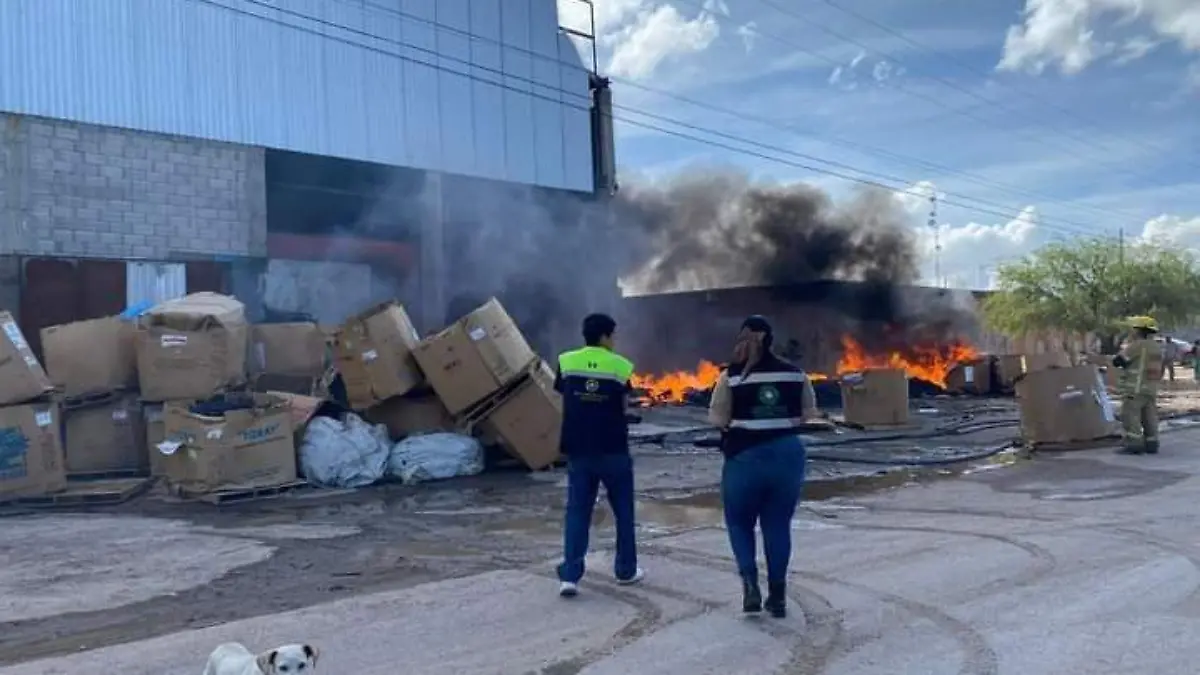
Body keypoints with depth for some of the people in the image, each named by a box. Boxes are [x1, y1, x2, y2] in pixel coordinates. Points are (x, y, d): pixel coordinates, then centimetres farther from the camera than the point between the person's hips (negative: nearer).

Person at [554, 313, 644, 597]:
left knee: (576, 512, 5)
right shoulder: (621, 366, -5)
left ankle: (569, 576, -5)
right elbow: (623, 402, 3)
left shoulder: (566, 362, 1)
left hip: (578, 451, 2)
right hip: (613, 451, -2)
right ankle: (626, 570, 23)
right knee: (623, 512, 14)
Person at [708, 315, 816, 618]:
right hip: (788, 454, 3)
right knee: (778, 525, 12)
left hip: (745, 457, -2)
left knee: (739, 522, 15)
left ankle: (750, 583, -2)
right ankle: (778, 595, 15)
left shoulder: (732, 375, -8)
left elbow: (717, 418, -7)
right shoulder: (794, 373, 0)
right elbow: (809, 411, 8)